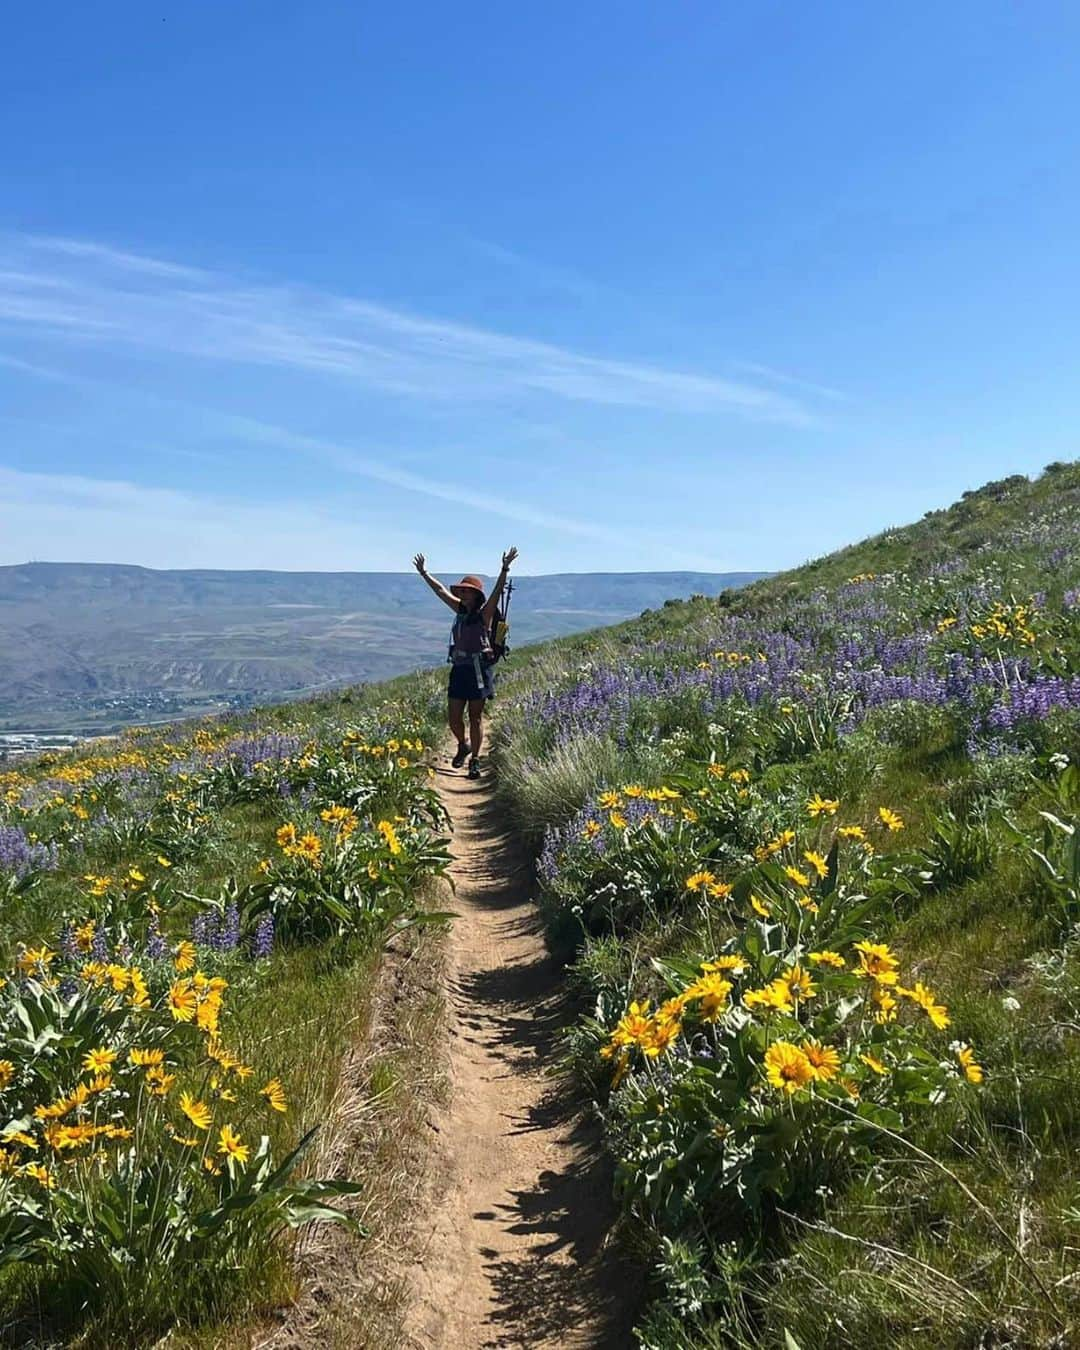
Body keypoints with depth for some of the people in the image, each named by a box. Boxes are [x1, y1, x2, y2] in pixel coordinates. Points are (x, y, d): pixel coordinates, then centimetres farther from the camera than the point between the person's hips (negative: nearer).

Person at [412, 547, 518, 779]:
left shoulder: (484, 613, -5)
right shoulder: (461, 610, 11)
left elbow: (497, 592, -19)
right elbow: (441, 590, 21)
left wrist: (504, 570, -33)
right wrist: (423, 573, 27)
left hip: (478, 669, -5)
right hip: (459, 668, 5)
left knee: (475, 716, 2)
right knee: (453, 717, 6)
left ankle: (475, 760, 10)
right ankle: (463, 746, 33)